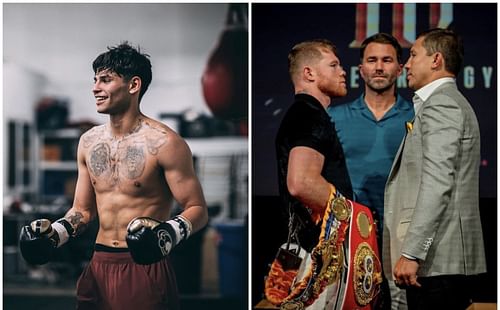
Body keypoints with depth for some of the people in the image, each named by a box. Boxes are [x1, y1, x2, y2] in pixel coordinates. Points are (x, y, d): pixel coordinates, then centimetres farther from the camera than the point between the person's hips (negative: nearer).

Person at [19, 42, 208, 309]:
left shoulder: (163, 143, -11)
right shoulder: (89, 141, 8)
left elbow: (197, 209, -10)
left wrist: (168, 233, -28)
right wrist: (54, 233, -1)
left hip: (145, 267, -6)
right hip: (99, 267, 6)